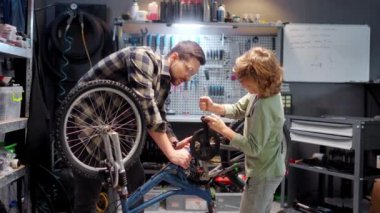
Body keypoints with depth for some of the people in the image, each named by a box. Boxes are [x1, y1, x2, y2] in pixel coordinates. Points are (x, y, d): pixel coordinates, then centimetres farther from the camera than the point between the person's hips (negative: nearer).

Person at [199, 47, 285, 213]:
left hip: (263, 175, -10)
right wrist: (213, 107, -10)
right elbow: (237, 109, 7)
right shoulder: (261, 93, -3)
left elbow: (253, 147, -30)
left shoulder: (264, 107, -32)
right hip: (267, 170, 10)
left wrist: (223, 129, -27)